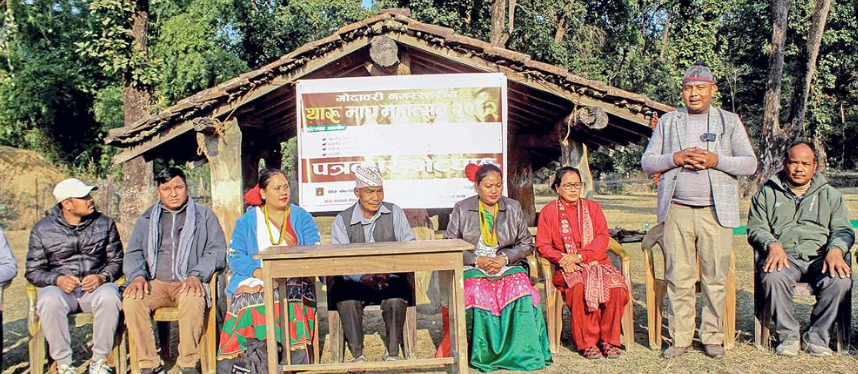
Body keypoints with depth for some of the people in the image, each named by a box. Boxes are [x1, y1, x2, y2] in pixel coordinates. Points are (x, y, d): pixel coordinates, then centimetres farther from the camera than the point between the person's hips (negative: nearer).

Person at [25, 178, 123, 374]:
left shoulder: (105, 223, 8)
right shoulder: (42, 229, 5)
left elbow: (116, 261, 9)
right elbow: (33, 271, 5)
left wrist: (102, 277, -13)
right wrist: (58, 280, -16)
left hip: (96, 287, 0)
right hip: (60, 288, 0)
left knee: (109, 297, -35)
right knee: (48, 300, -35)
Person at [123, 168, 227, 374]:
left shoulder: (204, 215, 13)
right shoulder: (146, 219, 22)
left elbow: (217, 250, 3)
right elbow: (133, 253, 15)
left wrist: (196, 275, -14)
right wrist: (137, 276, -8)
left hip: (188, 282, -3)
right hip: (156, 283, 3)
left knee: (193, 301, -36)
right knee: (131, 301, -28)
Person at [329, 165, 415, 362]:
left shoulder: (395, 213, 6)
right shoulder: (342, 220, 4)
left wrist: (388, 272, -25)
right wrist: (364, 277, -29)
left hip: (391, 280, 0)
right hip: (354, 282, 0)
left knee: (396, 297, -32)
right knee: (347, 299, -31)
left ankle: (393, 353, -19)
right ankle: (357, 355, -21)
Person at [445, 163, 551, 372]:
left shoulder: (513, 208, 11)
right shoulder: (461, 209, 6)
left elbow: (526, 243, 11)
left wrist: (505, 258, -7)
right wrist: (477, 260, -11)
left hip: (509, 267, 1)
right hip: (473, 269, -1)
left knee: (521, 292, -30)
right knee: (477, 295, -34)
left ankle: (520, 353, -20)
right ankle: (484, 355, -21)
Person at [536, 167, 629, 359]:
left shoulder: (593, 207, 16)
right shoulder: (548, 211, 11)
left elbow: (603, 239, 4)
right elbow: (542, 245, 5)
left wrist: (579, 256, -12)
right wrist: (562, 259, -15)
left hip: (596, 262, 2)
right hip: (567, 268, -2)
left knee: (616, 287, -28)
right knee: (580, 288, -34)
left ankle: (608, 340, -13)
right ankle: (588, 343, -22)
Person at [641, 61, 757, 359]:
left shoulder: (730, 122, 12)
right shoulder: (667, 122, 14)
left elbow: (750, 164, 6)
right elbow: (647, 162, 10)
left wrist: (716, 160, -11)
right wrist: (676, 158, -8)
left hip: (716, 211, 0)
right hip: (677, 210, 1)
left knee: (715, 278, 1)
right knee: (678, 278, 0)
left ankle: (712, 337, 13)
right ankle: (680, 338, 8)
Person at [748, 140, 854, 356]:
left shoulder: (830, 194, 22)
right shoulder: (767, 193, 17)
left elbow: (843, 230, 12)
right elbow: (756, 228, 6)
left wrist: (836, 250, -12)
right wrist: (772, 245, -16)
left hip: (819, 256, 2)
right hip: (783, 255, -1)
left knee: (840, 280, -32)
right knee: (773, 278, -36)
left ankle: (817, 336, -12)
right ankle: (788, 336, -16)